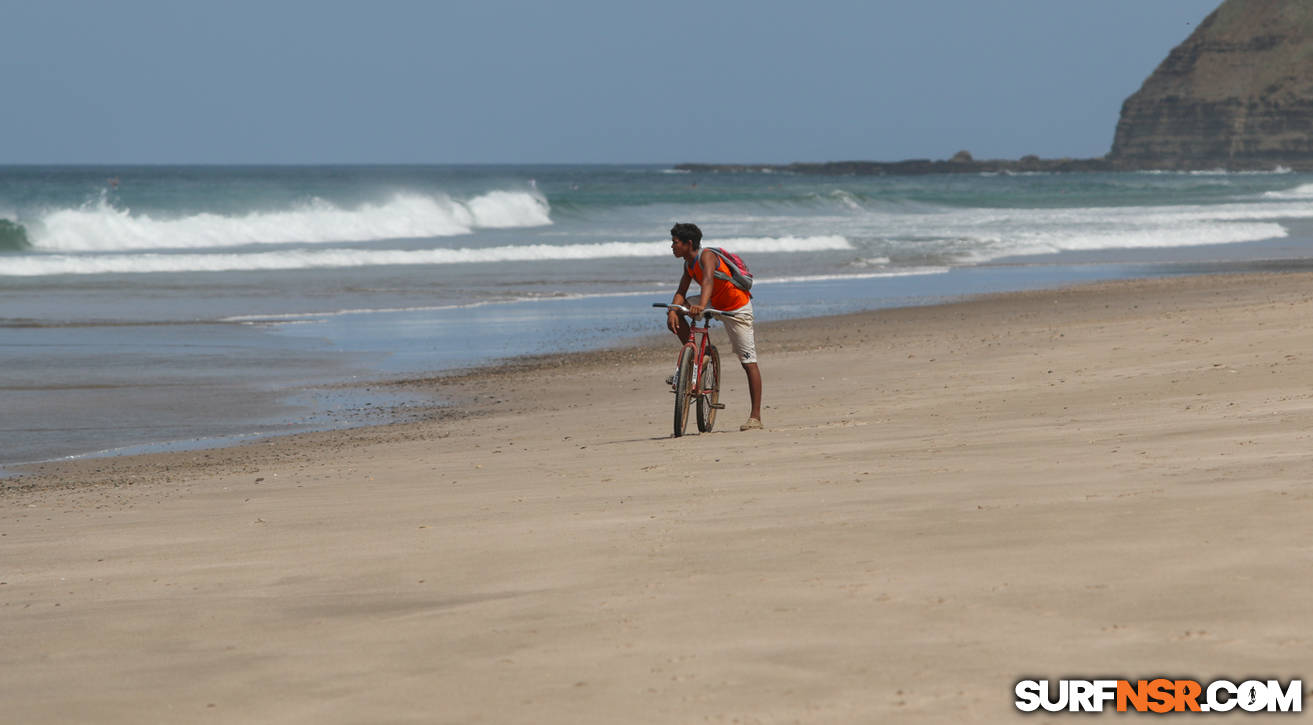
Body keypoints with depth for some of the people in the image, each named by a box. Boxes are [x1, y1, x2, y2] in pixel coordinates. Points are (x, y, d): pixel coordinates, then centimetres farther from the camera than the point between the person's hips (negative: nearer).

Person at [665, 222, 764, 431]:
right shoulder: (689, 264, 1)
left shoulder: (706, 256, -24)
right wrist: (672, 310, -24)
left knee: (749, 362, -7)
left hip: (737, 309, -8)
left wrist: (701, 305, -59)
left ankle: (755, 417, -7)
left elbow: (708, 280, -42)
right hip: (715, 304, 8)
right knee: (675, 318, -2)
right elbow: (681, 292, -3)